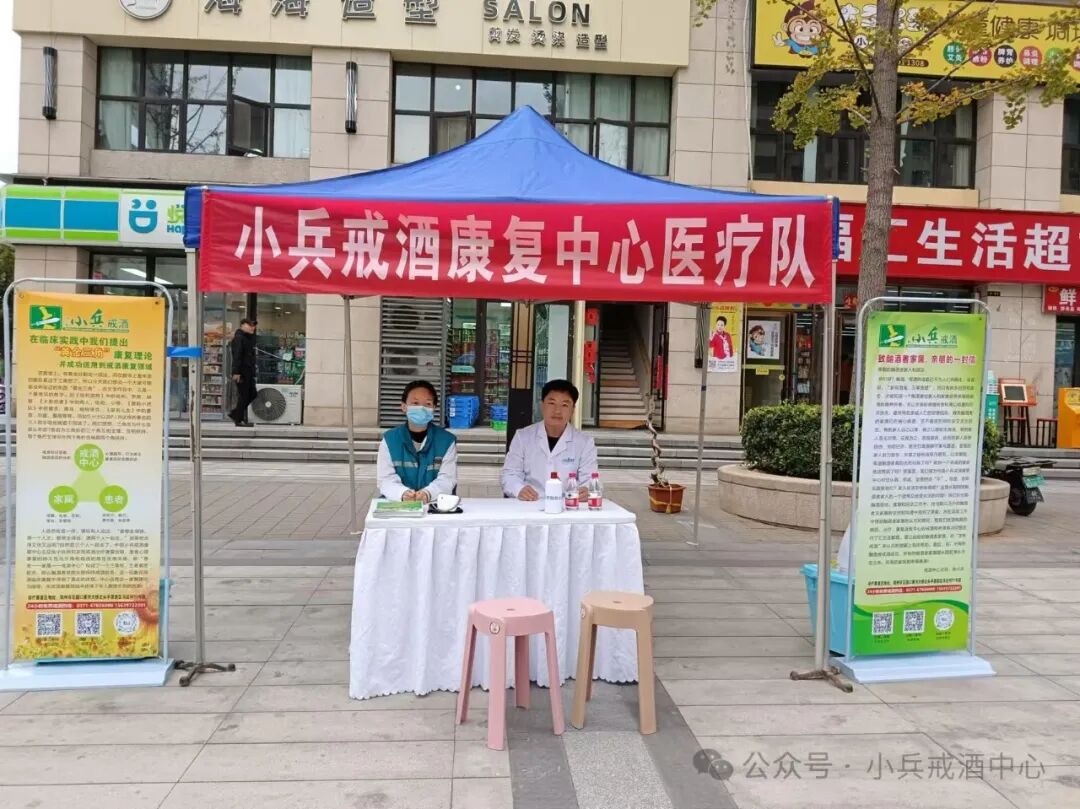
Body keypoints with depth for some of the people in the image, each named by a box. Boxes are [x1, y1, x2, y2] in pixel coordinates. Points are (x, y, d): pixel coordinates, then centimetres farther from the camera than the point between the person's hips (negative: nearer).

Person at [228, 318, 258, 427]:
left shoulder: (248, 338, 18)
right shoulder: (238, 338, -12)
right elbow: (236, 356, -20)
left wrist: (253, 371, 19)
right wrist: (236, 372, -26)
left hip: (248, 372, 10)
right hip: (242, 372, -10)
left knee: (252, 393, 12)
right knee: (243, 395, -3)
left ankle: (235, 413, 22)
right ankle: (239, 420, 7)